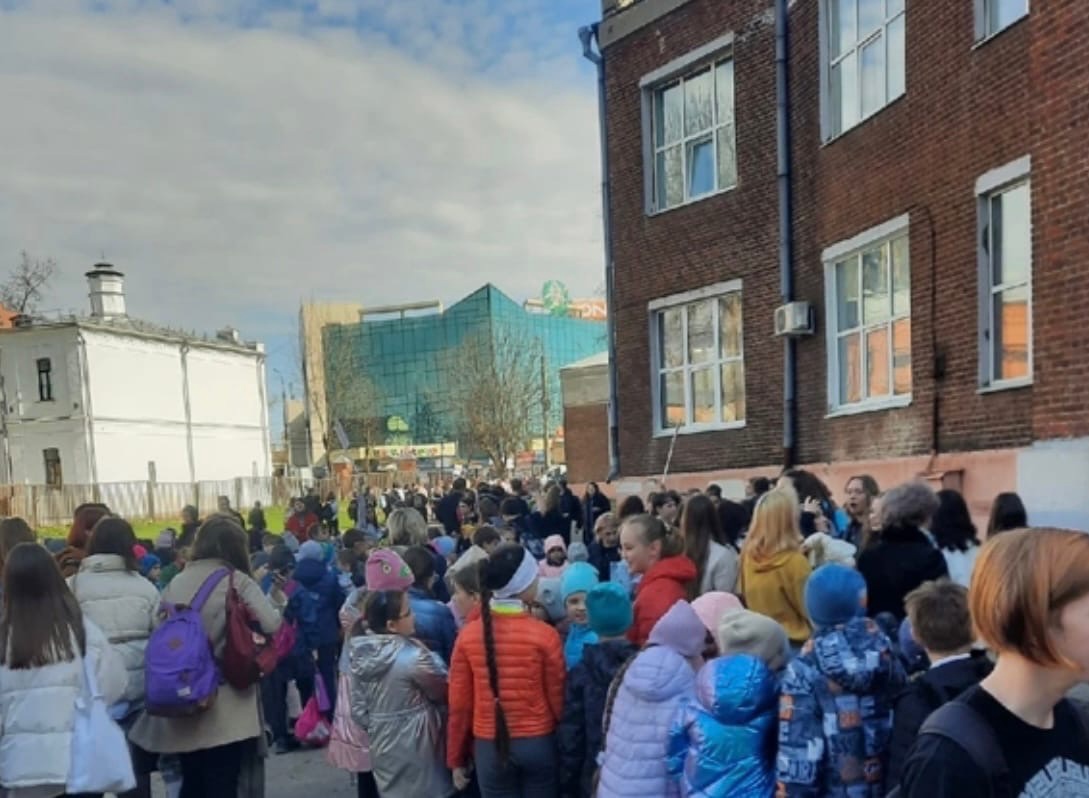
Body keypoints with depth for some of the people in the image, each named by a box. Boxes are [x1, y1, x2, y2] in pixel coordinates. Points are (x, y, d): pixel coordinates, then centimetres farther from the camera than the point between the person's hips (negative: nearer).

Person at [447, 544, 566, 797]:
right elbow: (557, 699, -6)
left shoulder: (468, 635, -6)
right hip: (538, 744, -1)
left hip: (490, 747, 2)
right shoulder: (544, 635, -13)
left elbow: (459, 704, -1)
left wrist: (456, 759, 10)